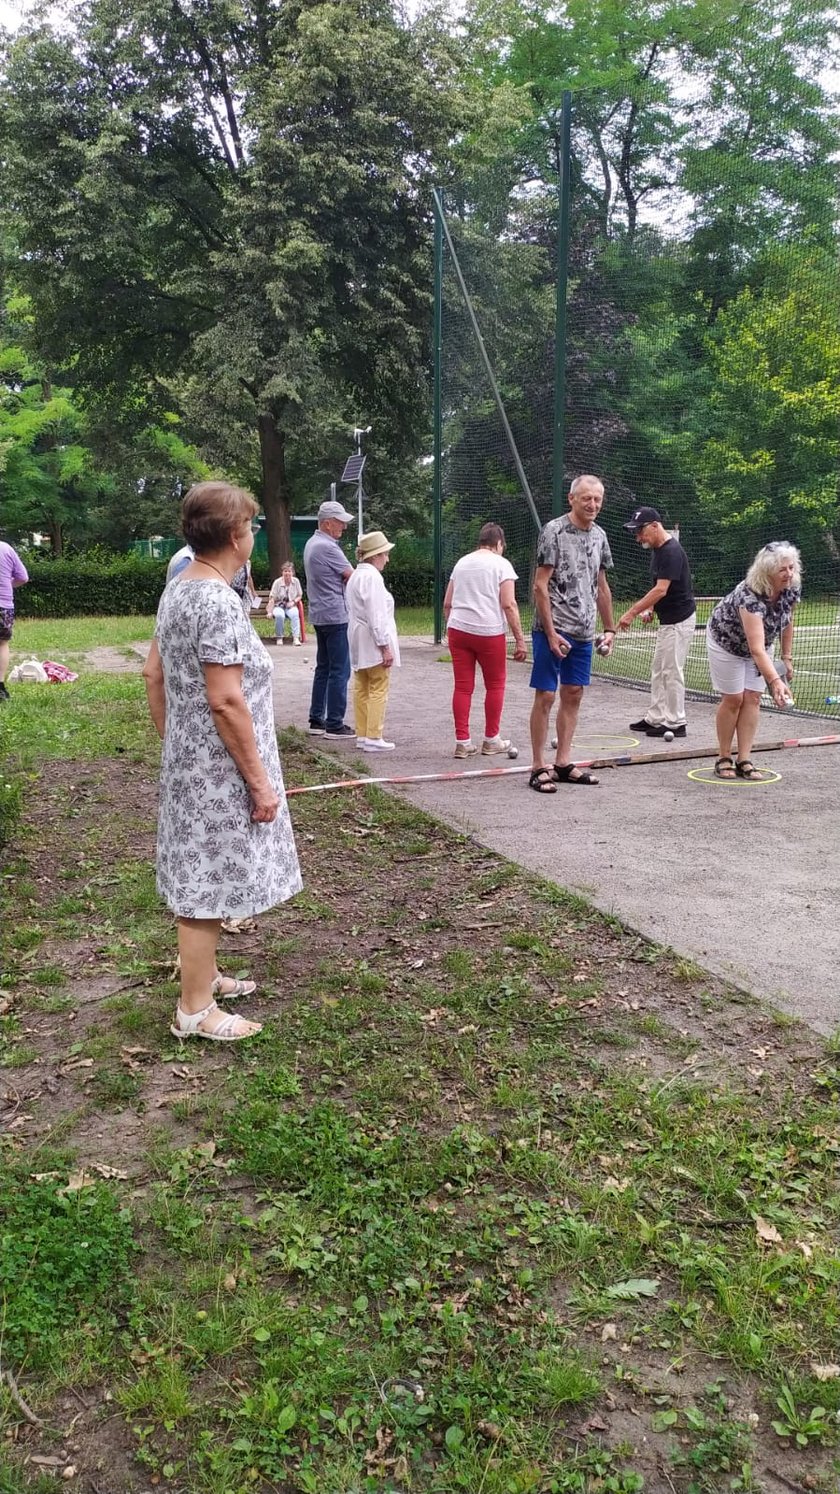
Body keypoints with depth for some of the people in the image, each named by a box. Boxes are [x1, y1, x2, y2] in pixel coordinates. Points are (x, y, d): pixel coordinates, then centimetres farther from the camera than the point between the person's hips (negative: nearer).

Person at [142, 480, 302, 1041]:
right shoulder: (219, 601, -22)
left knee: (200, 878, 21)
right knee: (209, 885, 1)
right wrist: (260, 781, -18)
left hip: (188, 762, 10)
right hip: (219, 771, -10)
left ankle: (204, 975, 37)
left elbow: (154, 675, 14)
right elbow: (226, 701, -24)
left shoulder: (177, 590, 7)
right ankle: (195, 1009, 13)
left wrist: (172, 742, 21)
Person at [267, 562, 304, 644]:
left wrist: (293, 601, -11)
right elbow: (272, 599, -10)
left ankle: (296, 637, -32)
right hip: (279, 606, -1)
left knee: (295, 614, -33)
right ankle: (279, 637, -18)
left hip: (291, 606, 2)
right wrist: (270, 612, -18)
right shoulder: (277, 582, -9)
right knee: (279, 615, -36)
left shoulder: (296, 581, 0)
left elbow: (299, 596, 10)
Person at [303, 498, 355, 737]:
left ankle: (316, 720, 17)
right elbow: (353, 577, -14)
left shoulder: (311, 543, 14)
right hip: (335, 615, -10)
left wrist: (344, 580, 1)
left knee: (323, 668, 14)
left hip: (319, 614, 10)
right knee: (339, 671, -5)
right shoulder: (328, 547, -18)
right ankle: (334, 724, -2)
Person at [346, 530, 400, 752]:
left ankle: (362, 734, 17)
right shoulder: (372, 577, -17)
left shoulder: (355, 576, 14)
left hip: (359, 642, 10)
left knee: (361, 689, 12)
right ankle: (373, 738, -6)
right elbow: (376, 616, -22)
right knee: (378, 690, -6)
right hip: (373, 642, -10)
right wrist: (385, 646, -20)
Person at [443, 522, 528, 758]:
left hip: (457, 630, 5)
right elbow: (508, 605, -10)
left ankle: (462, 742, 7)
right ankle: (491, 740, 18)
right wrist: (520, 639, -9)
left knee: (463, 686, 7)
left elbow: (447, 604, 16)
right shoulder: (501, 564, -1)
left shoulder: (461, 562, 15)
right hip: (489, 632, -4)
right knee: (495, 685, 11)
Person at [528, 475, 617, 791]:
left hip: (583, 633, 7)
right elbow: (540, 586, -12)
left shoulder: (599, 535, 11)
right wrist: (551, 633, -17)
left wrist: (609, 628, 14)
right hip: (553, 630, -7)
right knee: (545, 696, -3)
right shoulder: (553, 531, -10)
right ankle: (539, 767, 4)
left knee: (573, 695, 10)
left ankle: (563, 763, 19)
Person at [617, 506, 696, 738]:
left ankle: (675, 723, 2)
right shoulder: (656, 549, 10)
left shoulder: (672, 552, -20)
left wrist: (632, 612, -28)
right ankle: (655, 718, 18)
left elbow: (661, 590, -27)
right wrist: (649, 609, 5)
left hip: (679, 620, -10)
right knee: (658, 670, 12)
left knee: (672, 672, -5)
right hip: (667, 620, 10)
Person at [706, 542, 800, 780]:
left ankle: (743, 760, 0)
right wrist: (775, 681, -59)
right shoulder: (749, 596, -42)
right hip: (726, 640, -6)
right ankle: (724, 759, 12)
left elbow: (787, 621, 0)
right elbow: (757, 650, -49)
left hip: (758, 642, 6)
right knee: (733, 698, -2)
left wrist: (787, 657, 0)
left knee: (752, 698, -1)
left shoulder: (792, 589, -22)